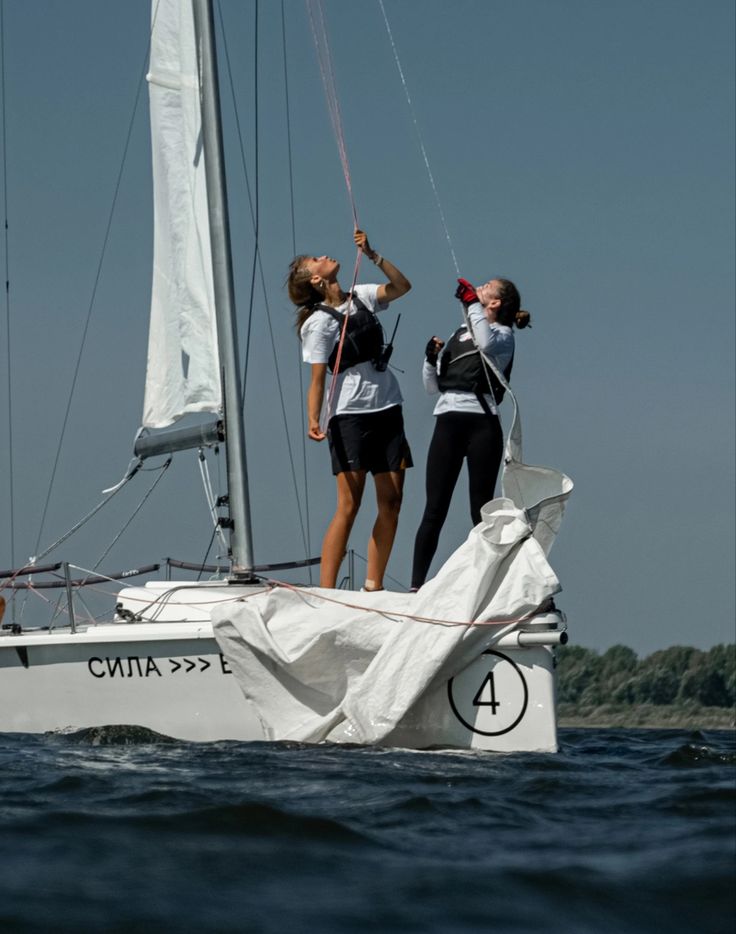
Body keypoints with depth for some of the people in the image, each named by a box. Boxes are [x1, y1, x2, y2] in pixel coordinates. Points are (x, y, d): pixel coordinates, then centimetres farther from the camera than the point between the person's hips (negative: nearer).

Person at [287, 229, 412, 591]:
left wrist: (372, 255, 3)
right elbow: (318, 378, -10)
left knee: (391, 502, 3)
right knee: (349, 506, -12)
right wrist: (313, 421, -23)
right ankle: (325, 591, -12)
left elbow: (401, 286, 14)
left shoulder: (359, 297, 11)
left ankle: (373, 587, 9)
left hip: (387, 410, 7)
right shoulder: (319, 321, -7)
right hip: (350, 415, -7)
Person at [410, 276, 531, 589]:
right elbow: (432, 385, 23)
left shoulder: (503, 334, 6)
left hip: (482, 424, -4)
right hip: (448, 422, 4)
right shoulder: (458, 335, 23)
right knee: (435, 510, -2)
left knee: (481, 509, -2)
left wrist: (472, 302, -15)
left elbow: (486, 342, -21)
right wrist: (431, 358, 5)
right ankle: (416, 585, -5)